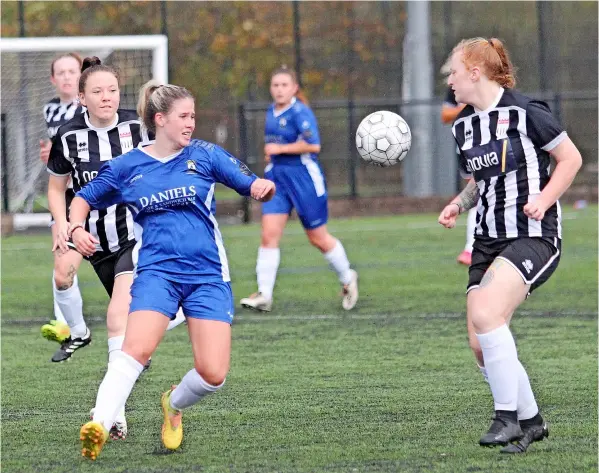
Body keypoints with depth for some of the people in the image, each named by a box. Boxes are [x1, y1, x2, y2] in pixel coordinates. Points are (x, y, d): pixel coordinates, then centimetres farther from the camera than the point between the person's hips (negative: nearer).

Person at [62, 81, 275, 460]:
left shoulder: (205, 155, 6)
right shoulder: (127, 167, 7)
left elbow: (254, 186, 5)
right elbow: (84, 198, 19)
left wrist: (263, 186, -19)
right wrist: (76, 228, -1)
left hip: (208, 273, 1)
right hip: (157, 270, -1)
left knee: (213, 374, -9)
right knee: (137, 347, -29)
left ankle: (174, 406, 24)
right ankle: (100, 427, -34)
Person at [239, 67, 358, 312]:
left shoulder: (300, 112, -14)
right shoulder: (271, 112, 10)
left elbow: (313, 145, -25)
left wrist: (280, 148, -20)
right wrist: (271, 155, 11)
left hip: (304, 177, -6)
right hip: (276, 177, 6)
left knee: (318, 238, 6)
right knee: (269, 234, -7)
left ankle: (348, 279, 29)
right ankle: (264, 295, -7)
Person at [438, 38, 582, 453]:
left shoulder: (524, 112, -11)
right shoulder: (464, 127, 11)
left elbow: (571, 158, -4)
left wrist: (543, 199, -17)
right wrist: (459, 204, 6)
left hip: (534, 236, -8)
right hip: (489, 241, 8)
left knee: (485, 314, -27)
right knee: (481, 344, -1)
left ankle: (507, 417, -18)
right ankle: (531, 421, 16)